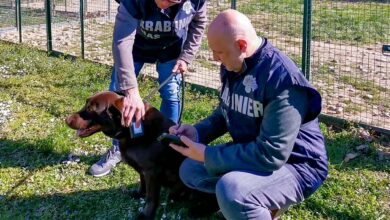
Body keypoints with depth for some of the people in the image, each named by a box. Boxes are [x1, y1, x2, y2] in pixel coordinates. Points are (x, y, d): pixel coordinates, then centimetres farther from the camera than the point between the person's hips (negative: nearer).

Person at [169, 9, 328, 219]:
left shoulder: (283, 79, -30)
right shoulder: (233, 66, -1)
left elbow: (270, 154, -32)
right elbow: (224, 114, 15)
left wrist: (208, 156, -26)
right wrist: (197, 132, -6)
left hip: (294, 166, -9)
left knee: (231, 191, -35)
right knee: (190, 171, 8)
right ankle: (264, 203, 11)